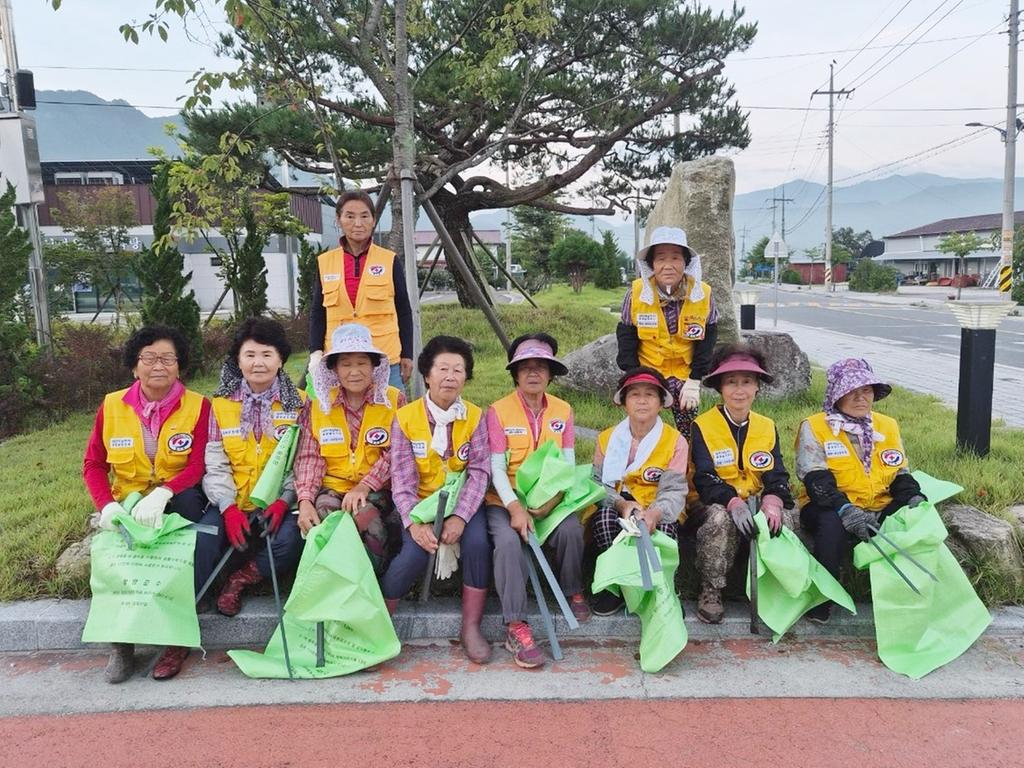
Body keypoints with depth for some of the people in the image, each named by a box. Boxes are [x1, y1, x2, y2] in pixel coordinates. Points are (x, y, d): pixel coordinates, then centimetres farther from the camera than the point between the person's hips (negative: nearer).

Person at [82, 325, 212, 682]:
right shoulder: (112, 406, 4)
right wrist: (107, 505, -15)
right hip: (129, 505, 2)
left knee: (189, 498, -35)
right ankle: (122, 640, -7)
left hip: (178, 504, -1)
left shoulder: (198, 406, -4)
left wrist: (162, 494, -32)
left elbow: (198, 466, -13)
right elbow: (93, 464, 4)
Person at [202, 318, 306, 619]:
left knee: (289, 540, -32)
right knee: (202, 541, -28)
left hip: (278, 506, -1)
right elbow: (215, 464, 3)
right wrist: (228, 506, -13)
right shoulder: (221, 404, 8)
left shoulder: (298, 403, 4)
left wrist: (284, 500, -16)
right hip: (233, 506, 1)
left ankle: (240, 578, -3)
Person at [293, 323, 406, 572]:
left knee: (366, 517, -34)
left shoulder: (394, 399, 2)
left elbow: (394, 454, -5)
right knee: (322, 520, -31)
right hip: (332, 486, 2)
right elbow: (309, 456, 1)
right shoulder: (318, 404, 8)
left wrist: (364, 486, -19)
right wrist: (305, 500, -15)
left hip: (376, 489, -1)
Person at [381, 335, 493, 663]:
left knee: (478, 543, -27)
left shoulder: (475, 417, 0)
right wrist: (413, 523, -25)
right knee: (415, 553, -27)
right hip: (420, 503, -1)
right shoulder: (405, 418, -4)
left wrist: (460, 517, -23)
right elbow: (402, 479, -10)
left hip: (462, 503, 1)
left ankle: (471, 628, -8)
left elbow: (479, 471, -9)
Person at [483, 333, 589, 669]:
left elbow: (568, 464, 1)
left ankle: (572, 591, 2)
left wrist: (553, 500, -17)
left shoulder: (563, 410, 5)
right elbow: (496, 468, -10)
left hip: (549, 499, 3)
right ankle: (515, 626, -22)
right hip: (506, 499, -2)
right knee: (508, 540, -31)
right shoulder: (498, 411, -6)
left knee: (571, 530, -27)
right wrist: (514, 507, -25)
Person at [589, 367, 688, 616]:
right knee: (604, 516, -33)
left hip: (657, 515, -1)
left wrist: (655, 513, -35)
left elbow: (674, 491, -11)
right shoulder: (607, 438, 5)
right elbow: (598, 483, -3)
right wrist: (621, 504, -26)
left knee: (665, 530, -34)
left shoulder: (675, 441, -2)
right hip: (616, 510, 1)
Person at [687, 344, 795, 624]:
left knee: (786, 516, -27)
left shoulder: (767, 427, 7)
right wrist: (733, 503, -36)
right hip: (712, 505, -3)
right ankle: (710, 591, -17)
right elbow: (705, 478, -17)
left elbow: (776, 475, -3)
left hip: (754, 503, 4)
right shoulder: (702, 426, -6)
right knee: (720, 518, -37)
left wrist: (773, 500, -27)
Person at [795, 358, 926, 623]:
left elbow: (900, 474, 12)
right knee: (833, 523, -37)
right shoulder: (814, 427, -3)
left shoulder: (888, 426, 13)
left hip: (879, 510, 4)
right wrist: (845, 509, -30)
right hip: (830, 509, -4)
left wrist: (914, 497, -11)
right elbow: (816, 479, -13)